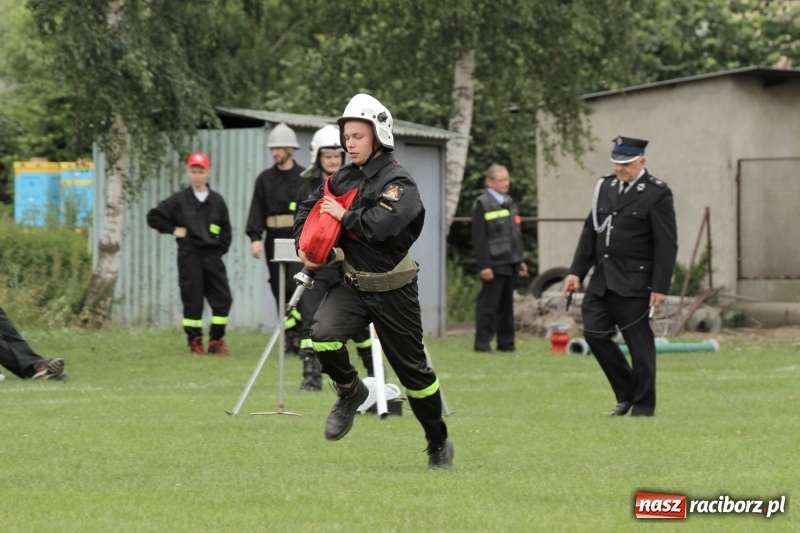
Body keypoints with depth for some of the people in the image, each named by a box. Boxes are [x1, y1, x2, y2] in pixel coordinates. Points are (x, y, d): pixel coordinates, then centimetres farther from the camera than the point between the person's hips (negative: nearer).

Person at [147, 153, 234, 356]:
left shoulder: (217, 201, 8)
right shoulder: (179, 200, 1)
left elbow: (225, 228, 15)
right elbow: (153, 217, 5)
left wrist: (221, 248, 3)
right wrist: (172, 230, -2)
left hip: (212, 255, 2)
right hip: (189, 256, -2)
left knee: (223, 298, -3)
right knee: (192, 300, -1)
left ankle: (216, 341, 7)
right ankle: (195, 342, 8)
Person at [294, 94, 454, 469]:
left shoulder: (398, 183, -15)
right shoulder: (344, 178, 4)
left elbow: (382, 224, -33)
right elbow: (309, 209, 20)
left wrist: (344, 215, -19)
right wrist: (303, 245, 4)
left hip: (392, 290, -5)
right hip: (352, 283, 5)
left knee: (412, 368, 5)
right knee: (323, 335, -24)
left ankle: (439, 442, 23)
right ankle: (350, 392, 5)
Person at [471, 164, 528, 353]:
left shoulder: (509, 203, 17)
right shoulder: (482, 204, -8)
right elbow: (479, 238, -14)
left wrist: (519, 261, 19)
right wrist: (484, 265, -19)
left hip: (509, 263, 8)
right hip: (493, 264, -8)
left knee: (506, 304, 10)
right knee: (488, 305, -5)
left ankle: (506, 343, 14)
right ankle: (482, 343, -2)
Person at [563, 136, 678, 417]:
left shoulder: (657, 193, -7)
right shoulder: (606, 187, 12)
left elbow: (666, 244, -9)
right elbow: (590, 231, 16)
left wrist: (660, 288, -13)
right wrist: (576, 271, 9)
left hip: (634, 282, -6)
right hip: (602, 278, 6)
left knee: (639, 341, -2)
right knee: (594, 331, -1)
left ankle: (643, 404, 8)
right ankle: (627, 392, 15)